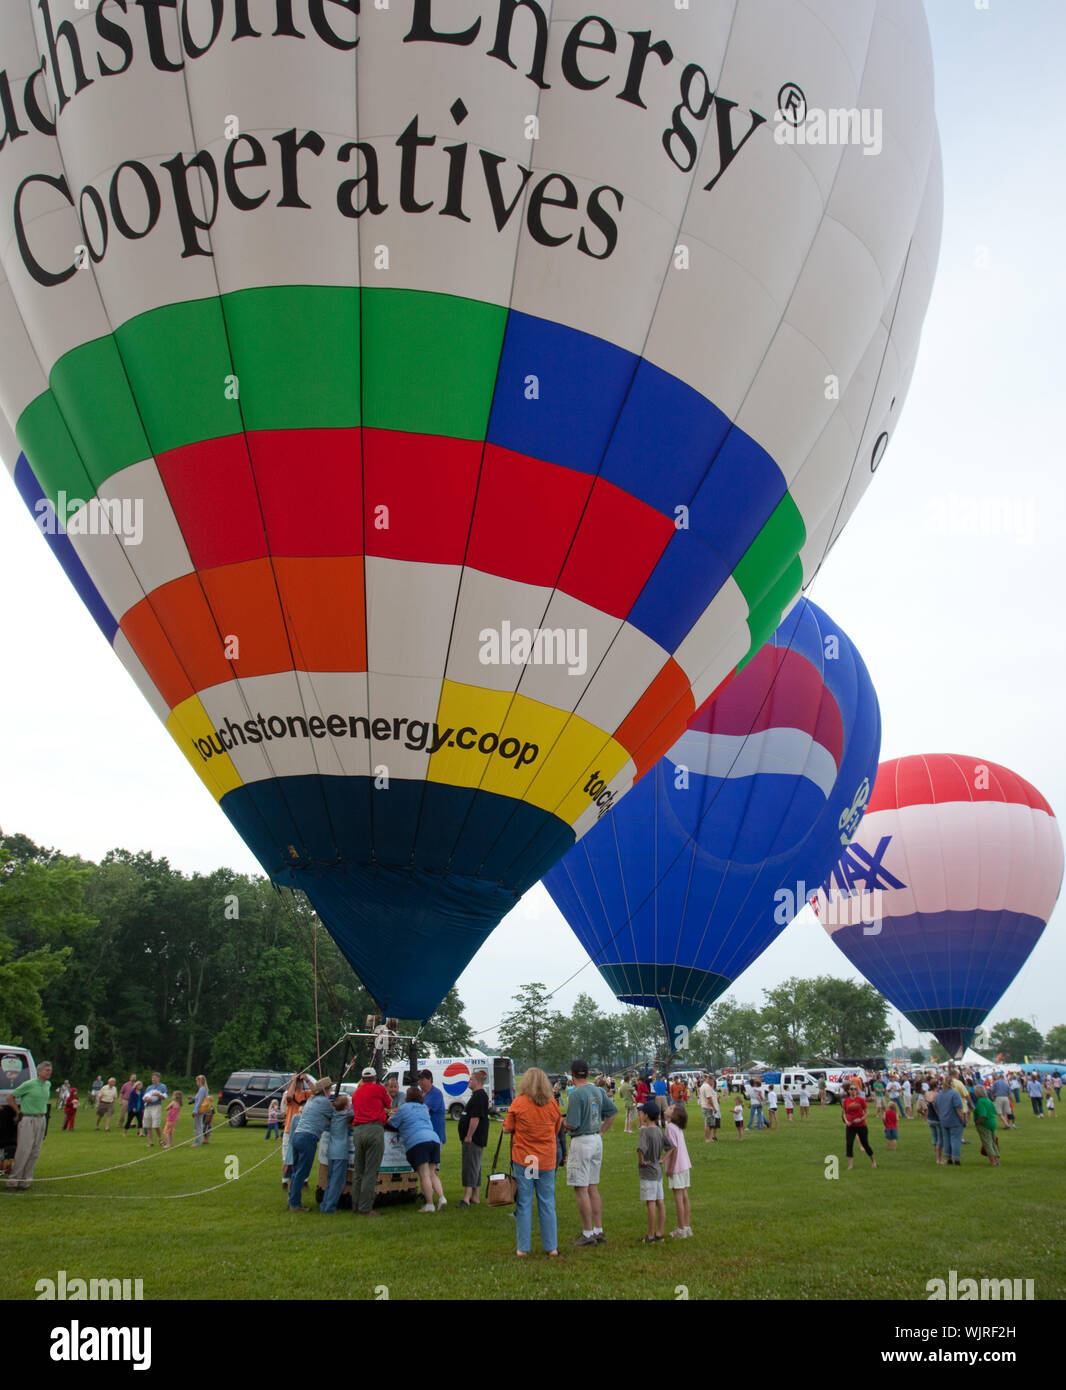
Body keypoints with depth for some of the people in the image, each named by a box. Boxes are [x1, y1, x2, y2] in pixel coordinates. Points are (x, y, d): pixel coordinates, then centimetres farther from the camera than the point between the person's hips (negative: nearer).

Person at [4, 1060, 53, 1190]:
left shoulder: (48, 1085, 11)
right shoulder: (28, 1085, -11)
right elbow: (10, 1097, -4)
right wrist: (19, 1112, -3)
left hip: (41, 1119, 7)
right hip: (28, 1120, -7)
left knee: (35, 1152, 5)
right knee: (23, 1151, -9)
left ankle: (24, 1181, 11)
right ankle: (12, 1181, 1)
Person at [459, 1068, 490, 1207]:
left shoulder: (480, 1096, -17)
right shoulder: (477, 1095, 17)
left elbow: (475, 1118, -23)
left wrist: (469, 1136, -23)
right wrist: (467, 1137, 23)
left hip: (474, 1138, -11)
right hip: (473, 1139, 11)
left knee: (471, 1166, -13)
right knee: (475, 1166, 14)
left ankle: (466, 1198, -17)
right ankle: (475, 1197, 20)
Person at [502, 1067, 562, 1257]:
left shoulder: (519, 1102, -9)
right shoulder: (552, 1104, -1)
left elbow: (507, 1129, -4)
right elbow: (557, 1129, 11)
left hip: (523, 1159, -2)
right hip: (547, 1160, 2)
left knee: (524, 1204, 6)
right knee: (547, 1204, 10)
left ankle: (523, 1248, 10)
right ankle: (551, 1246, 15)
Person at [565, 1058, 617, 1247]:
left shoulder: (577, 1094, -18)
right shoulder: (599, 1091, 6)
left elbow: (572, 1125, -21)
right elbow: (613, 1110, 16)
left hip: (581, 1142, -8)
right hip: (597, 1141, 8)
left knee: (581, 1189, -1)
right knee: (593, 1188, 15)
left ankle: (588, 1234, 2)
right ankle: (599, 1231, 19)